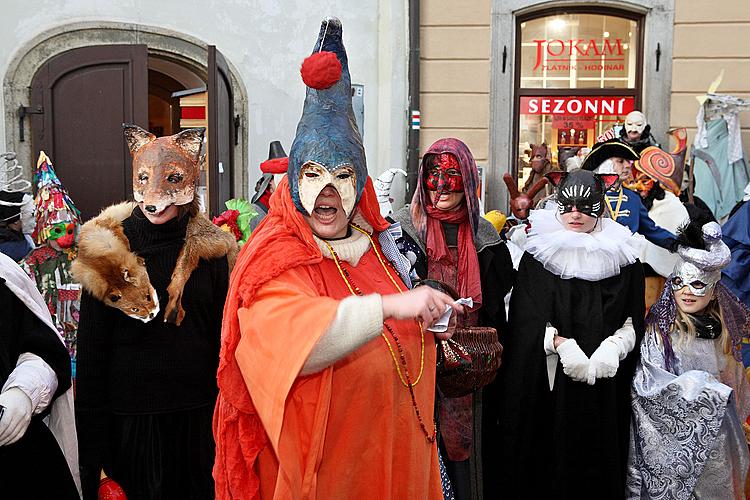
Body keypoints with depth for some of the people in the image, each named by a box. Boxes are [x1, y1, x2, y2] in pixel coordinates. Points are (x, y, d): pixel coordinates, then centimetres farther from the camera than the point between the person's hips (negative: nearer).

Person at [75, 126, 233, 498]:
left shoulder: (209, 250, 1)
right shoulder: (108, 250, -4)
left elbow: (223, 339, 7)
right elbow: (91, 352, -1)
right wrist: (92, 452, -3)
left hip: (199, 414, 2)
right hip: (130, 417, -1)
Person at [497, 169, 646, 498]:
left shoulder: (622, 254, 6)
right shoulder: (538, 253, 2)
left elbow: (634, 319, 4)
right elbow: (527, 317, -5)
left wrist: (615, 346, -15)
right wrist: (562, 344, -20)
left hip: (604, 385, 2)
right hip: (547, 380, -1)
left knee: (597, 453, 7)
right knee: (548, 450, 2)